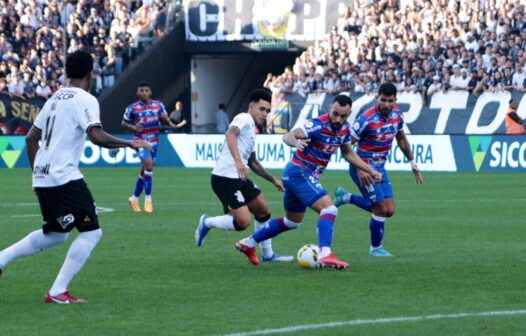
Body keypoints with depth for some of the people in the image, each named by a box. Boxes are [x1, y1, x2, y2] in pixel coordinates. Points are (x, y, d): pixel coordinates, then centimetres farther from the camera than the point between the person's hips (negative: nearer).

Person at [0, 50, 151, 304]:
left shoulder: (55, 99, 16)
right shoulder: (85, 100, -9)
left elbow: (31, 137, 21)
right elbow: (96, 136, -23)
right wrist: (129, 144, -12)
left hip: (42, 178, 9)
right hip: (64, 178, -9)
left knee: (55, 233, 24)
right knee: (91, 232, -4)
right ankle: (57, 292, -8)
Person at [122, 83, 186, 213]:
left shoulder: (158, 105, 0)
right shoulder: (132, 108, -6)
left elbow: (165, 118, 12)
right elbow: (124, 122, 5)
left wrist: (172, 124, -9)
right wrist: (133, 127, -15)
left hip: (153, 142, 4)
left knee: (144, 171, 12)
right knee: (149, 164, -25)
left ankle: (135, 198, 30)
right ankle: (148, 198, -16)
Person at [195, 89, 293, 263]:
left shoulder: (252, 129, 21)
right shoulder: (244, 119, -8)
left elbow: (252, 162, 32)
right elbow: (230, 134, -31)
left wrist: (273, 180, 32)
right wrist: (238, 161, -43)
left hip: (238, 178, 10)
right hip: (225, 178, -10)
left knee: (263, 210, 14)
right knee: (243, 222, -16)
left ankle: (268, 254, 25)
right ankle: (207, 223, 6)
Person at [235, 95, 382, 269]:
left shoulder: (344, 128, 1)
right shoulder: (319, 125, -23)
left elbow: (348, 153, 19)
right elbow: (288, 136, -34)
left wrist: (370, 171, 16)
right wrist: (296, 142, -56)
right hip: (299, 172, -10)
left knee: (292, 222, 24)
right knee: (329, 209, -24)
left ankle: (248, 243, 34)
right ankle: (325, 255, -35)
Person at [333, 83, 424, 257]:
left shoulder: (397, 115, -4)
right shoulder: (366, 119, -25)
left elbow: (401, 139, 15)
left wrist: (412, 163, 15)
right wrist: (360, 170, -25)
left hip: (379, 167, 7)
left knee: (389, 210, 7)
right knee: (381, 209, -7)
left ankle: (346, 197, 24)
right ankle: (376, 248, 16)